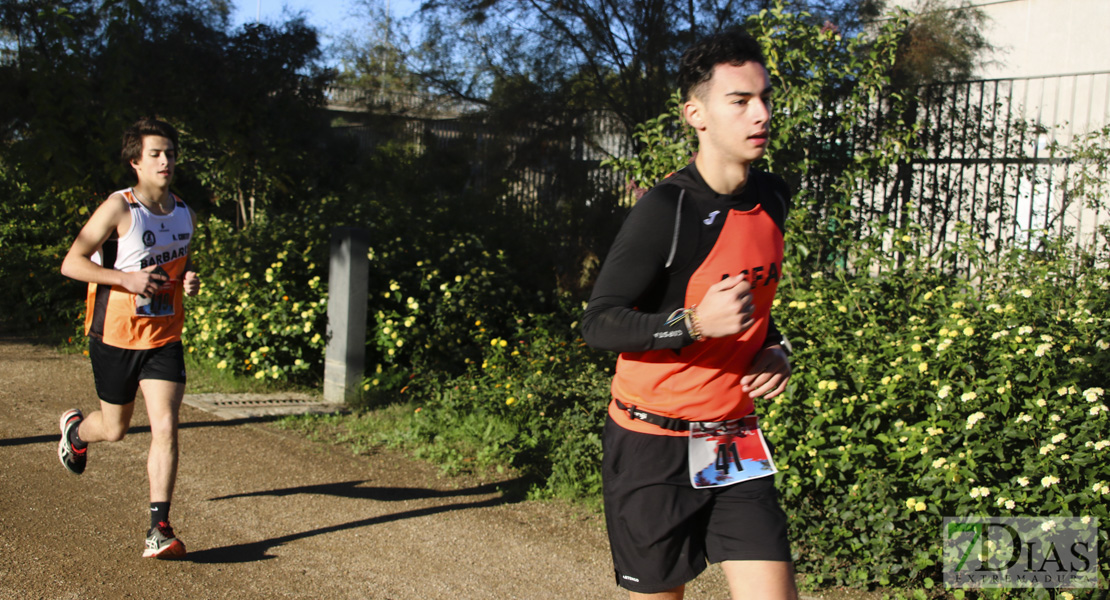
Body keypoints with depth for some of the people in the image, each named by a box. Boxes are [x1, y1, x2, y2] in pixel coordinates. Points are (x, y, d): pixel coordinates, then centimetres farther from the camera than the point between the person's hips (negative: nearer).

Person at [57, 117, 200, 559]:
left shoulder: (185, 215, 3)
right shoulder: (118, 209, -13)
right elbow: (71, 264, -13)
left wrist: (189, 279, -1)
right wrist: (127, 279, -25)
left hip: (164, 338, 3)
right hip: (115, 336, -3)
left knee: (166, 428, -10)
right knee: (115, 429, 13)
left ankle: (159, 528, -6)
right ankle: (75, 429, 51)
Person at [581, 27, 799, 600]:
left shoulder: (772, 197, 6)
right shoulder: (666, 209, -17)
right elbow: (597, 323, -17)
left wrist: (774, 349, 5)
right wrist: (695, 323, -30)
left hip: (735, 442, 6)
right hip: (653, 446, -6)